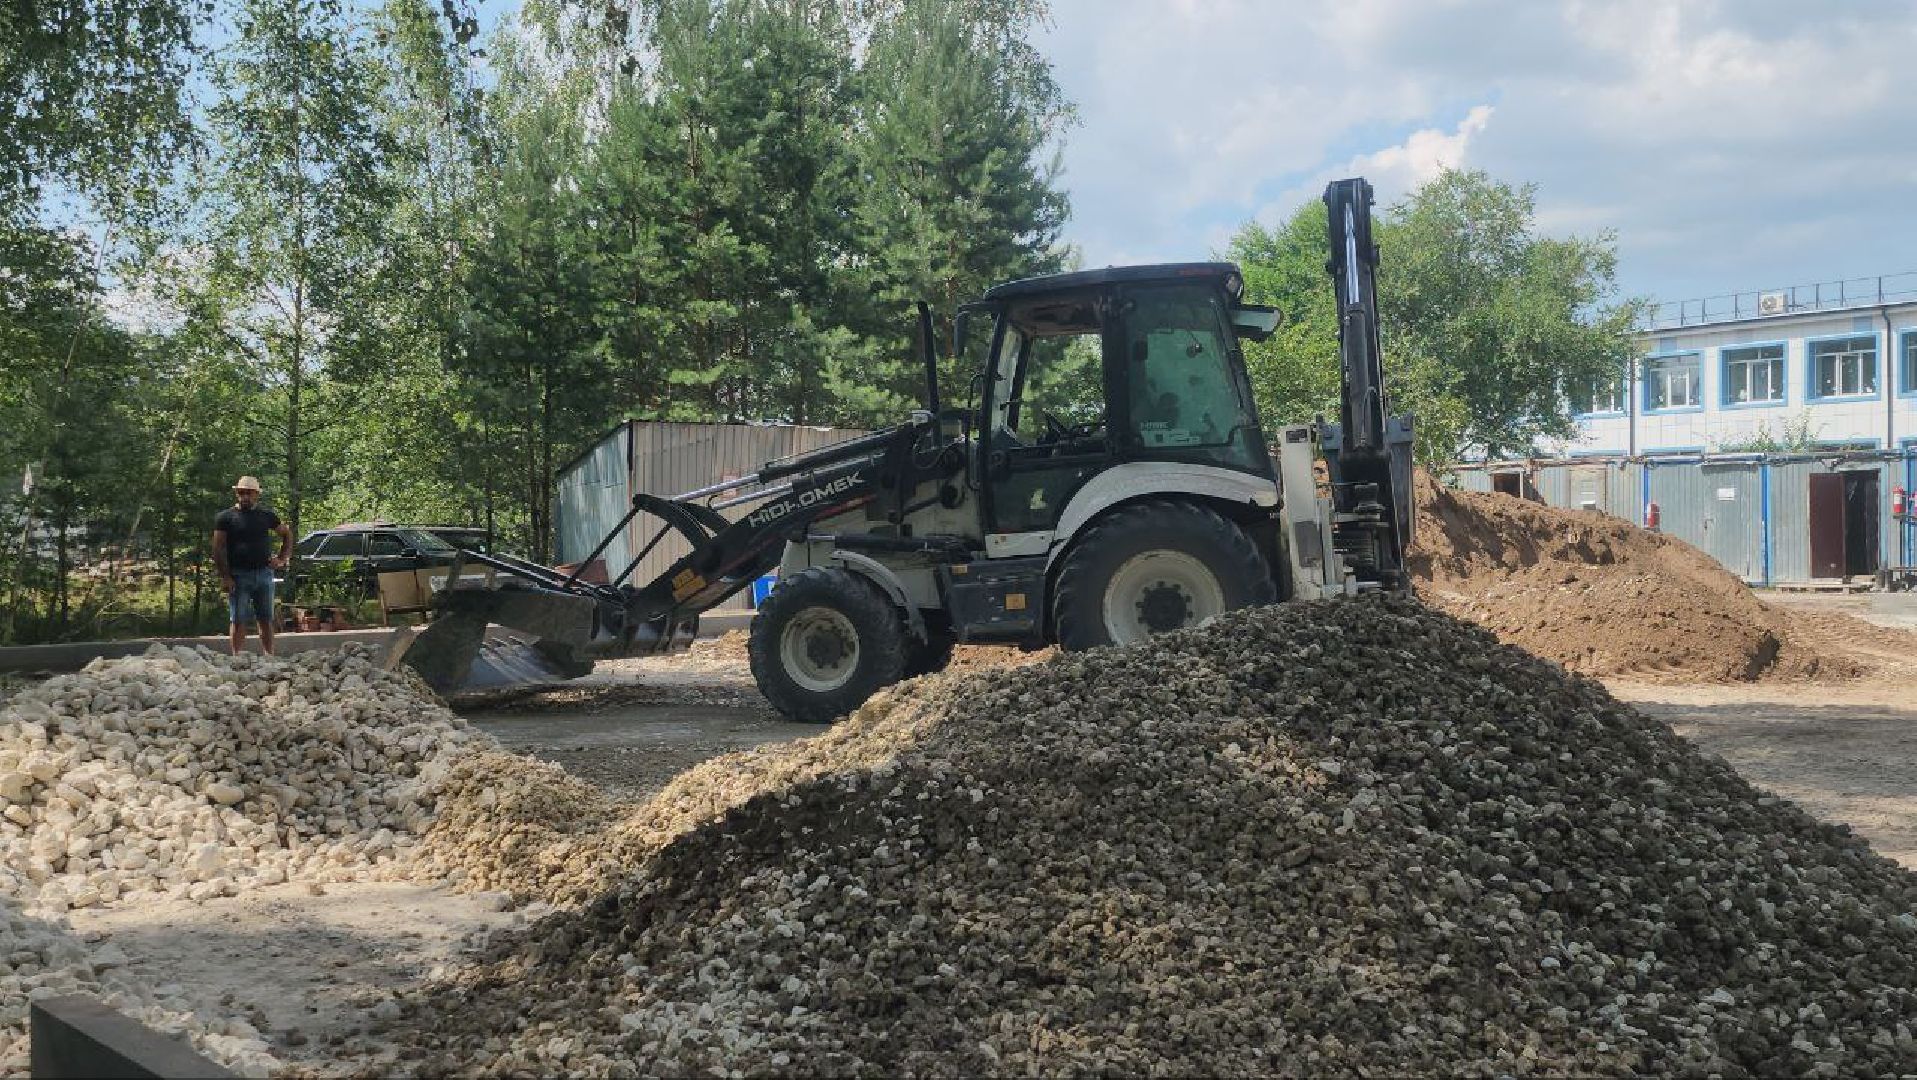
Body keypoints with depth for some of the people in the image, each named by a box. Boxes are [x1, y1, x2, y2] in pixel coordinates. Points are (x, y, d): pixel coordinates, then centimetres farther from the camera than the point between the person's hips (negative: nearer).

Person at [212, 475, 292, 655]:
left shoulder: (266, 515, 11)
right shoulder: (226, 517, 2)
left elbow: (287, 534, 22)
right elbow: (218, 548, -3)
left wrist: (282, 559, 8)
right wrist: (225, 577, -11)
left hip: (264, 573, 3)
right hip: (238, 576, -3)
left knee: (266, 620, 5)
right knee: (238, 620, -2)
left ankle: (269, 656, 9)